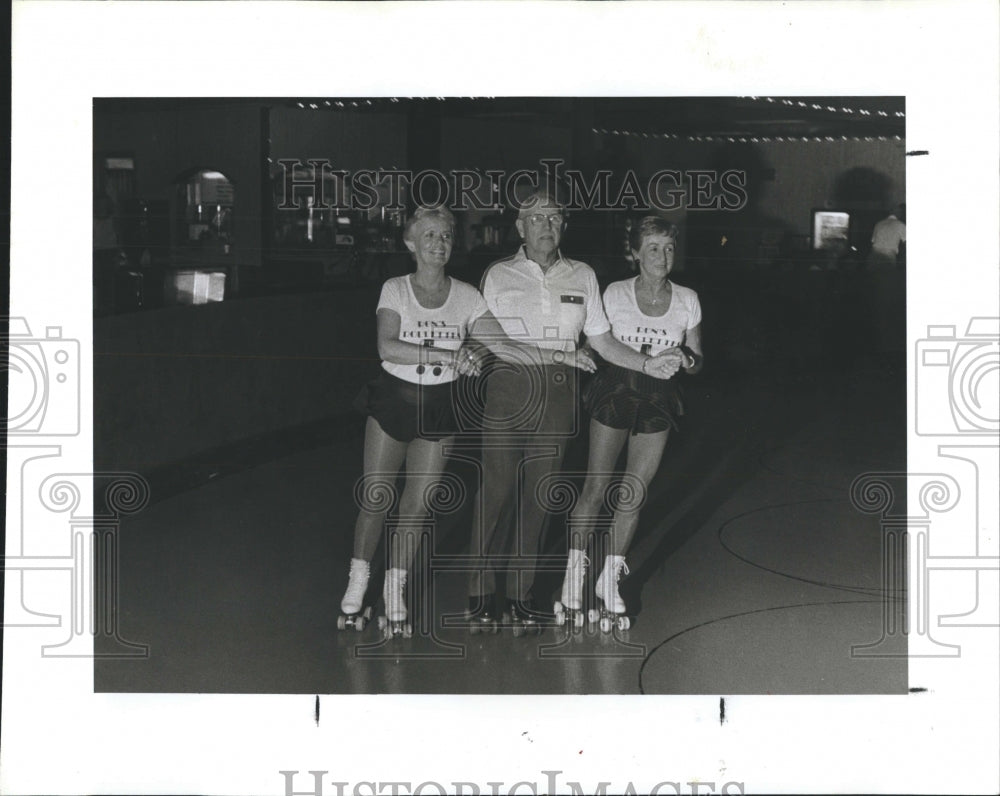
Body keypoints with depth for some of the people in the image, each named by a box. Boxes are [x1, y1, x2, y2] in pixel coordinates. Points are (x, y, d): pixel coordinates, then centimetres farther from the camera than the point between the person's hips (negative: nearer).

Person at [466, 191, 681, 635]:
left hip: (558, 395, 3)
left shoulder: (582, 276, 13)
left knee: (538, 496, 4)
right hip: (509, 387, -3)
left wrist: (646, 364, -1)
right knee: (496, 490, -4)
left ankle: (522, 594, 12)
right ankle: (481, 594, 4)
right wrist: (556, 355, -11)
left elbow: (601, 340, 13)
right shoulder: (499, 276, 3)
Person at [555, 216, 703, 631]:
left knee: (634, 492, 3)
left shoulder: (687, 300, 3)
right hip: (615, 391, -2)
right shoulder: (615, 294, -3)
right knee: (596, 486, -3)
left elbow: (697, 358, 9)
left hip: (658, 399, 2)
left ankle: (610, 578, 15)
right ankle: (573, 575, 7)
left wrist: (684, 359, -12)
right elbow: (596, 345, 1)